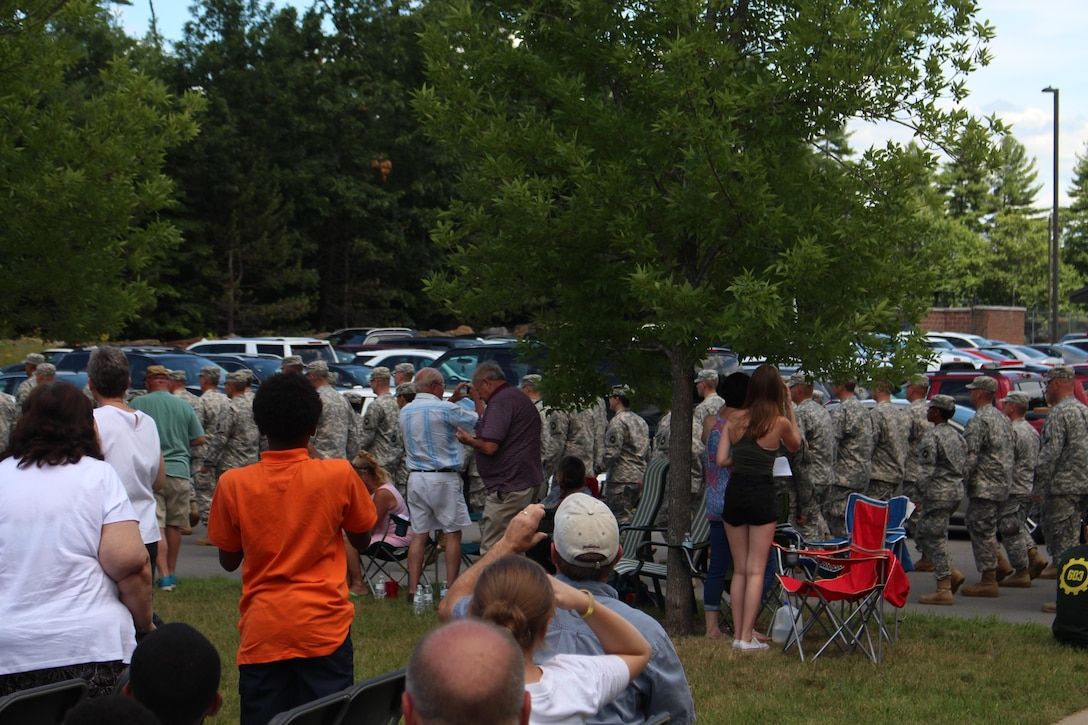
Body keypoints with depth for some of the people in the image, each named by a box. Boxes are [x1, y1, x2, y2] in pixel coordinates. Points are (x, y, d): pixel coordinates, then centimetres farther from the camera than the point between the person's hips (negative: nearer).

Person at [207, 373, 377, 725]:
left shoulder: (233, 484, -4)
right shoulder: (338, 474, -7)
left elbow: (228, 561, 7)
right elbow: (362, 540, 10)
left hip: (262, 632, 1)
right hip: (324, 629, -1)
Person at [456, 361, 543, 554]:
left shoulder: (500, 401, -14)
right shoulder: (519, 397, 18)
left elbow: (490, 446, -21)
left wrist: (469, 440, -3)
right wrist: (478, 403, 30)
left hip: (508, 487, -11)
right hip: (526, 482, 11)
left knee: (491, 552, -8)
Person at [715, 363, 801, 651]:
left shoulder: (734, 419, 0)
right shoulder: (779, 422, -7)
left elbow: (721, 460, -1)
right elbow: (795, 444, 15)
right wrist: (789, 407, 13)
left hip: (735, 490, 3)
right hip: (762, 492, -3)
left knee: (739, 569, 12)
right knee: (756, 570, 1)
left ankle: (738, 634, 14)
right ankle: (747, 636, -2)